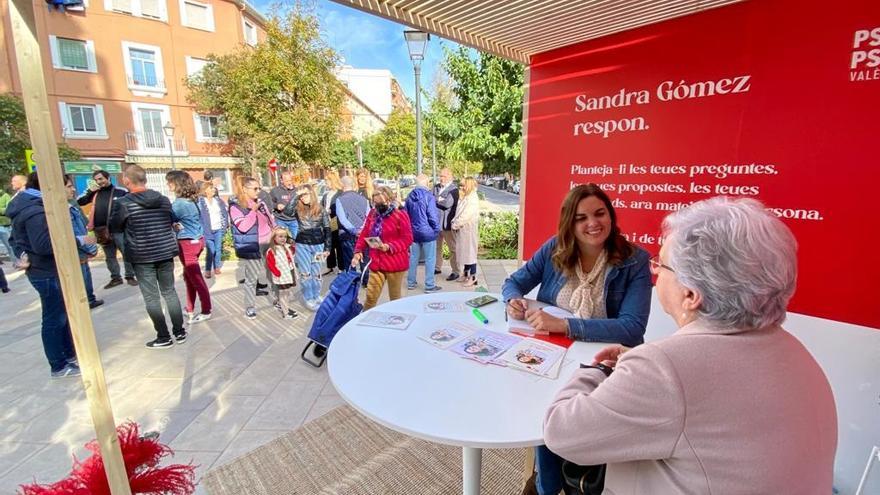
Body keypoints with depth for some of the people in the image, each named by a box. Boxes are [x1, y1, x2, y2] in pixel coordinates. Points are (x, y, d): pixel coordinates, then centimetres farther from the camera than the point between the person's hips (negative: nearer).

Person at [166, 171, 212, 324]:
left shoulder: (179, 203, -20)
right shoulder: (193, 199, 6)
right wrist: (177, 225, -3)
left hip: (187, 243, -9)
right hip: (197, 239, 9)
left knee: (196, 278, 0)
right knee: (189, 276, 18)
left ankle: (206, 311, 10)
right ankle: (190, 310, 28)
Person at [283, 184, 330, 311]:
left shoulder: (320, 210, -1)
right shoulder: (298, 209, -2)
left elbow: (327, 229, 1)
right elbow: (286, 211, -26)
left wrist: (327, 247, -3)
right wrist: (296, 196, -22)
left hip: (318, 244, 1)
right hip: (302, 244, 0)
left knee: (316, 273, 11)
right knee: (305, 273, 3)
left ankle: (316, 296, 27)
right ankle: (309, 299, 16)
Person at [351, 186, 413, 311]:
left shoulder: (400, 215, -10)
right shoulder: (372, 214, 7)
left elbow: (407, 239, -11)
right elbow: (364, 235, 10)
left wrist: (389, 247, -22)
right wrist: (358, 251, -3)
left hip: (395, 263, -4)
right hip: (376, 263, 4)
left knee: (395, 297, 11)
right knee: (370, 296, 5)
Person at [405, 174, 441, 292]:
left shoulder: (409, 196, 3)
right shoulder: (428, 196, -15)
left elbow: (406, 214, 10)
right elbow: (433, 216, -16)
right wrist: (437, 229, -2)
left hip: (413, 232, 6)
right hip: (427, 232, -6)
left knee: (413, 257, 15)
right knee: (429, 259, 3)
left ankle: (411, 282, 24)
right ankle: (429, 285, 9)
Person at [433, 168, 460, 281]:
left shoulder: (454, 189, -9)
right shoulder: (436, 187, 12)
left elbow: (447, 203, -20)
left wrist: (435, 199, -7)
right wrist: (440, 200, -13)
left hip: (447, 223, -6)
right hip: (436, 222, 7)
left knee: (453, 248, 2)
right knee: (437, 246, 16)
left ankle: (455, 271, 10)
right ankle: (438, 268, 30)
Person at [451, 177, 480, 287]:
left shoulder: (473, 199, -16)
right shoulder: (465, 198, 13)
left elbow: (465, 216, -21)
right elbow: (458, 213, 14)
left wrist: (455, 225, -14)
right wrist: (454, 223, 0)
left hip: (468, 230, -9)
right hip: (462, 230, 9)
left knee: (470, 252, -2)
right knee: (464, 252, 15)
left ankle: (472, 278, 6)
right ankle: (465, 274, 26)